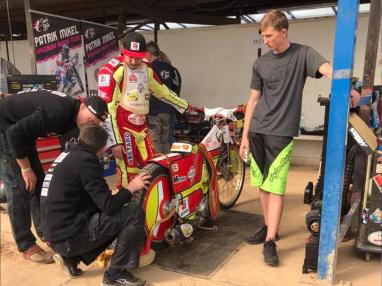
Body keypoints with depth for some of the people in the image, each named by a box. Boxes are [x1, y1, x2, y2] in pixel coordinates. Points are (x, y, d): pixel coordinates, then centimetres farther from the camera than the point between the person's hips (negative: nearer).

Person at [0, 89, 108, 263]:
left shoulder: (72, 114, -5)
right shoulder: (58, 112, -33)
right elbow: (14, 133, -30)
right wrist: (26, 169, -21)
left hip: (20, 129, 9)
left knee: (38, 180, 10)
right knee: (21, 187, -10)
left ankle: (45, 232, 23)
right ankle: (26, 246, 1)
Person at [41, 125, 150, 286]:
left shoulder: (67, 155, 14)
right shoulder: (85, 159, -15)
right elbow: (108, 206, -19)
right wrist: (131, 187, -4)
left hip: (58, 233, 9)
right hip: (69, 235, -9)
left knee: (119, 217, 20)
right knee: (134, 213, -11)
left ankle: (72, 256, 14)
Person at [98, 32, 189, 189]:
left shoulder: (146, 70, 12)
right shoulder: (112, 70, -11)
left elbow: (164, 92, 24)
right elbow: (105, 108, -15)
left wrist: (188, 108, 28)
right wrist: (114, 140, -18)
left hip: (141, 128, 7)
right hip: (123, 129, -7)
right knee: (129, 176, -8)